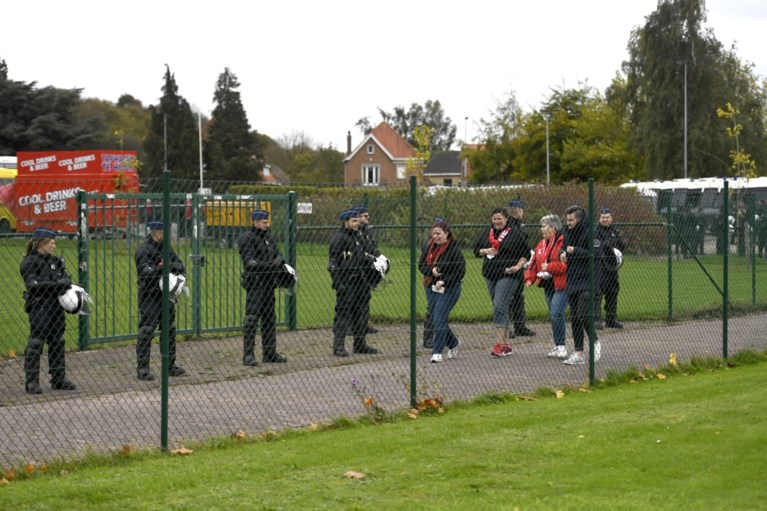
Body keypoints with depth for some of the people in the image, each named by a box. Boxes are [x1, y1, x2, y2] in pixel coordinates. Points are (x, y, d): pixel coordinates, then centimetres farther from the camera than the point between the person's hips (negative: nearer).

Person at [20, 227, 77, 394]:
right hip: (39, 307, -7)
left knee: (57, 343, 10)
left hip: (56, 306, 7)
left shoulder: (55, 261, 14)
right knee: (36, 344, -6)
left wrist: (66, 281, -10)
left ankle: (59, 379, 18)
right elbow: (33, 285, -17)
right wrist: (57, 284, -22)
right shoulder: (29, 262, -7)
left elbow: (66, 278, 14)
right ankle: (31, 381, -2)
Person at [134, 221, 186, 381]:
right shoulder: (143, 250, -12)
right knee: (146, 331, -8)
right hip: (149, 297, -8)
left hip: (166, 295, 8)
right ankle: (142, 368, -5)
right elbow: (146, 272, -23)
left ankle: (170, 364, 24)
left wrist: (169, 265, -16)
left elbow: (180, 265, 4)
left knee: (170, 330, 13)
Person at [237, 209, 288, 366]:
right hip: (254, 283, -8)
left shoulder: (268, 236, 15)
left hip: (268, 283, 8)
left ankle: (269, 353, 21)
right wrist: (271, 265, -25)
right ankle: (248, 354, -10)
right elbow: (250, 263, -18)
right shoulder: (246, 239, -9)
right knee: (252, 318, -11)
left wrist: (279, 262, -10)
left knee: (269, 318, 13)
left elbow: (278, 255, 14)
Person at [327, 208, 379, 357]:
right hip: (346, 282, -9)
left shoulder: (357, 237, 17)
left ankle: (360, 344, 21)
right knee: (343, 313, -9)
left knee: (360, 312, 13)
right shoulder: (338, 238, -11)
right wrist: (338, 283, -21)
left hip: (359, 282, 9)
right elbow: (333, 263, -15)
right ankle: (338, 346, -6)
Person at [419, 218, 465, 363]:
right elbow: (421, 264, 4)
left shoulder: (454, 249, -12)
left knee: (439, 319, -14)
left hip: (448, 289, -7)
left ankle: (437, 352, -7)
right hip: (431, 289, 7)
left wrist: (444, 281, -20)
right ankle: (453, 343, 35)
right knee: (435, 320, 12)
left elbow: (460, 271, -13)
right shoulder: (430, 246, 6)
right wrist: (432, 270, -16)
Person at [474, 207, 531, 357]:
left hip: (508, 275, -7)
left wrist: (518, 266, -13)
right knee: (501, 309, 10)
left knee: (499, 306, -17)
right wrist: (486, 251, -4)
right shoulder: (487, 232, 11)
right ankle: (506, 344, 17)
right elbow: (476, 249, 16)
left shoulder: (515, 232, -4)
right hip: (490, 274, 7)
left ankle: (499, 343, -18)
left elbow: (526, 252, 0)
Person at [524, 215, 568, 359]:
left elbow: (566, 264, -22)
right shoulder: (542, 244, 15)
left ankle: (561, 346, -10)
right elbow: (534, 262, 19)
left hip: (561, 285, -9)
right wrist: (529, 278, 7)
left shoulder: (563, 242, -13)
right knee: (553, 315, 10)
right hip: (548, 285, 9)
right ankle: (559, 347, 17)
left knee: (556, 313, -17)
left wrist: (549, 267, -22)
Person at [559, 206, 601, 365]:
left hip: (587, 280, -8)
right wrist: (563, 254, 3)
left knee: (583, 315, -14)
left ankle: (595, 343, 10)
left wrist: (575, 251, -18)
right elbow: (563, 248, 26)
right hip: (572, 280, 8)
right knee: (574, 318, 7)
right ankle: (578, 353, 11)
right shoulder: (568, 232, 12)